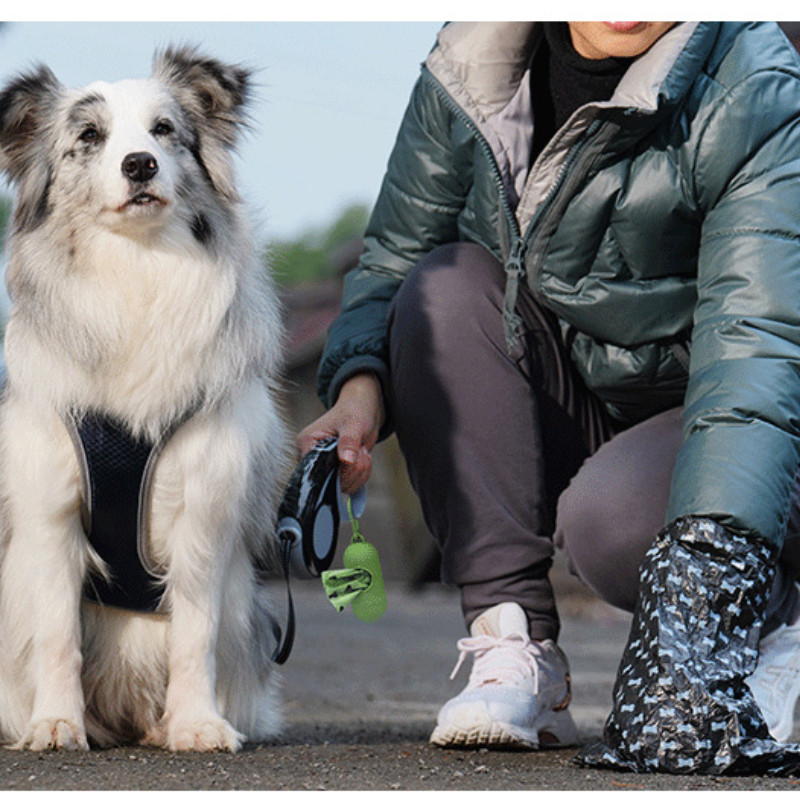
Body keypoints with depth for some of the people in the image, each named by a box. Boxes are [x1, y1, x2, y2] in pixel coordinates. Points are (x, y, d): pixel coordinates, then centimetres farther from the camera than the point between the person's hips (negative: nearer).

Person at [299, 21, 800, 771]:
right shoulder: (470, 66, -9)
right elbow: (391, 260, 1)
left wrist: (714, 546, -49)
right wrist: (359, 384, -21)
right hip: (567, 408, 5)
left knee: (609, 511, -35)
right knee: (446, 289, -22)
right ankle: (515, 650, -20)